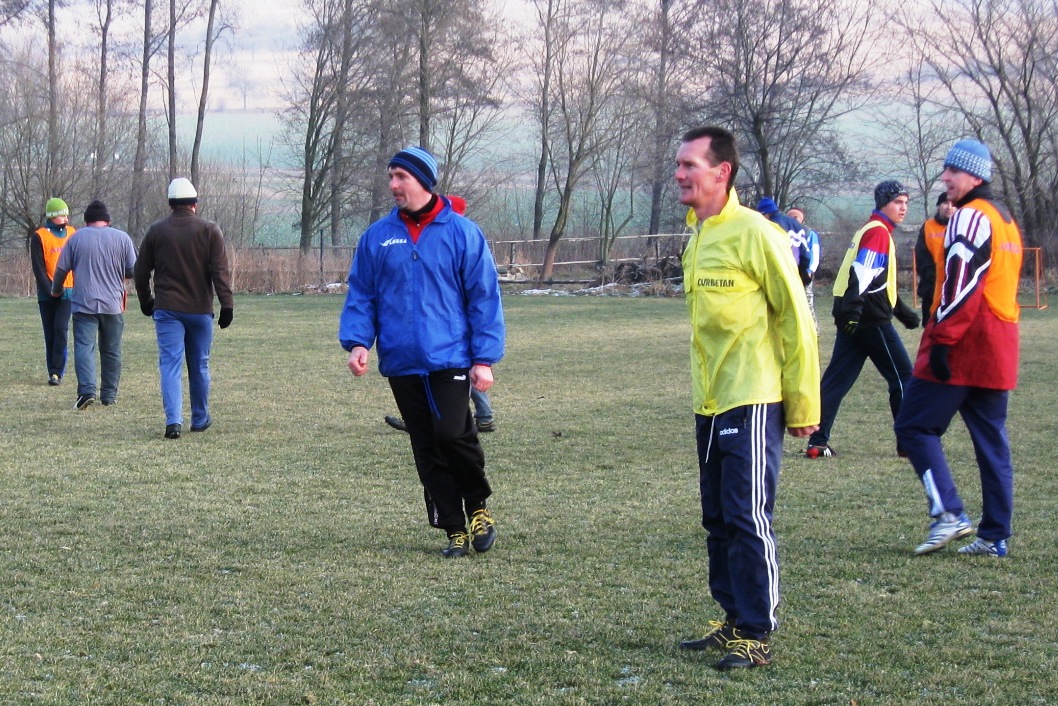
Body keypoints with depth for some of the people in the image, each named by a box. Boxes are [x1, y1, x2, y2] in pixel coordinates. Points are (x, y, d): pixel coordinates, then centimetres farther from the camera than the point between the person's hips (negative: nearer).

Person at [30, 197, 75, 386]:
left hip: (67, 292, 1)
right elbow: (38, 268, -5)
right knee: (50, 333, 4)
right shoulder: (39, 237, -3)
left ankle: (57, 372, -11)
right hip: (47, 294, -1)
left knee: (61, 328, -12)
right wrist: (50, 290, -13)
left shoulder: (72, 233, 8)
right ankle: (53, 372, 12)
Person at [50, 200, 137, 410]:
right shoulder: (122, 238, 1)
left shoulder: (77, 238, 1)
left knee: (84, 347, -4)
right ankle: (109, 395, 14)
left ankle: (86, 390, -21)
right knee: (111, 351, 11)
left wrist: (56, 290, 23)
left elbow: (61, 268, 5)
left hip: (84, 304, -1)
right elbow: (133, 271, 3)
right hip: (113, 305, 1)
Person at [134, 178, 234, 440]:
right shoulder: (209, 230, -2)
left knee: (170, 364, -4)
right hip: (200, 309, 0)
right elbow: (220, 271, -9)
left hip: (167, 310, 0)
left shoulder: (156, 231, 3)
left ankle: (173, 420, -19)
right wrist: (227, 305, -8)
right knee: (199, 366, 12)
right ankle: (200, 419, 24)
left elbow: (141, 271, 9)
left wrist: (146, 302, 22)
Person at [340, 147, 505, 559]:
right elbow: (360, 295, 12)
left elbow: (484, 297, 0)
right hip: (401, 363, 4)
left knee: (451, 434, -19)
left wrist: (484, 358, -6)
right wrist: (357, 341, -5)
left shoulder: (462, 233, 0)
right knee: (427, 452, 6)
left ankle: (478, 503, 8)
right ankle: (454, 531, 16)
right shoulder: (377, 236, 8)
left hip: (450, 358, -4)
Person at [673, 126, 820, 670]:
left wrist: (803, 405, -11)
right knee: (719, 521, 13)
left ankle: (757, 636, 1)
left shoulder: (753, 233, -13)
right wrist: (704, 392, 19)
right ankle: (735, 621, 23)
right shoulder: (697, 236, 13)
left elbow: (796, 320, -11)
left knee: (748, 520, -6)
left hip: (752, 402, -9)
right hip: (709, 405, 9)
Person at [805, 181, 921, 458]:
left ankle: (817, 442, 1)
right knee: (902, 376, 1)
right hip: (870, 319, -9)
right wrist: (852, 311, -33)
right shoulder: (878, 232, -9)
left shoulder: (870, 230, 23)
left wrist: (903, 311, 34)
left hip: (854, 319, 9)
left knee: (837, 379, 5)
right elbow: (861, 272, -23)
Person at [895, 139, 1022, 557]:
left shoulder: (971, 216, -11)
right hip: (998, 352, 9)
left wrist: (942, 340, -22)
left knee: (915, 427, -4)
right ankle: (995, 536, 8)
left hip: (962, 350, -9)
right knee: (991, 441, 9)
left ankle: (949, 513, -14)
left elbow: (961, 283, -20)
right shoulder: (1004, 218, 20)